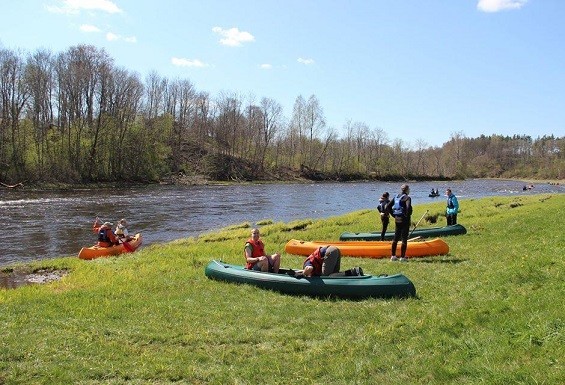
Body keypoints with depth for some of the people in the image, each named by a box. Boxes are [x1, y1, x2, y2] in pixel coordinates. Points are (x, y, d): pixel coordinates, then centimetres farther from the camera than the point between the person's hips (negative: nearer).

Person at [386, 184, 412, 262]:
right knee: (404, 239, 1)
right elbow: (408, 207, -30)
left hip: (397, 220, 7)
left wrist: (393, 215, 11)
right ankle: (402, 257, 2)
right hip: (404, 220, -7)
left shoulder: (396, 197, 9)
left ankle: (393, 256, 18)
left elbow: (388, 206, 9)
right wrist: (407, 216, -16)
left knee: (396, 238, 14)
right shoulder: (407, 198, -12)